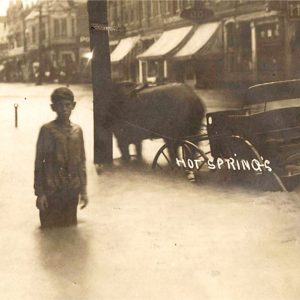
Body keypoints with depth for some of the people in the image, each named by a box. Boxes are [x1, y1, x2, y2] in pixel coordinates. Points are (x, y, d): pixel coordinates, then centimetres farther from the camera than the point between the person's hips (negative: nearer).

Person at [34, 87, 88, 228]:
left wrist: (83, 190, 8)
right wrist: (39, 192, -8)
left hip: (72, 191, 4)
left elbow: (81, 162, 11)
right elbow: (39, 163, -4)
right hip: (51, 191, -4)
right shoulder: (47, 130, -6)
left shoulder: (77, 130, 6)